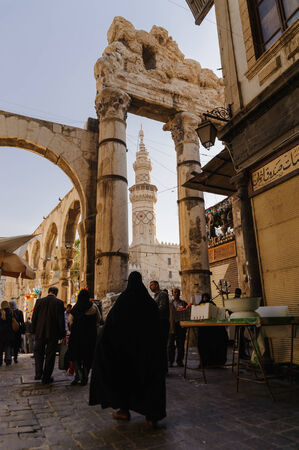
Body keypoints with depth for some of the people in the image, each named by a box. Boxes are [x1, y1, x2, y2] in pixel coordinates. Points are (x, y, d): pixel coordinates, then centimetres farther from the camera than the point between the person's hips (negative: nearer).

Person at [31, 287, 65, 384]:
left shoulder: (39, 301, -1)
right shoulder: (59, 302, -9)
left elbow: (34, 317, 3)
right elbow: (61, 320, -8)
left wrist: (34, 330, 13)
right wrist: (62, 334, 0)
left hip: (40, 332, 2)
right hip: (53, 333, -2)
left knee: (38, 352, 20)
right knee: (50, 355, 9)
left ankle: (38, 373, 10)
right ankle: (46, 378, 15)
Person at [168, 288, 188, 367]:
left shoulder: (184, 303, 12)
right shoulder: (170, 304, 10)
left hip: (181, 326, 1)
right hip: (172, 326, -1)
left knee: (180, 345, 4)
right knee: (171, 345, 0)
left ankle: (180, 361, 14)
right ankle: (170, 361, 8)